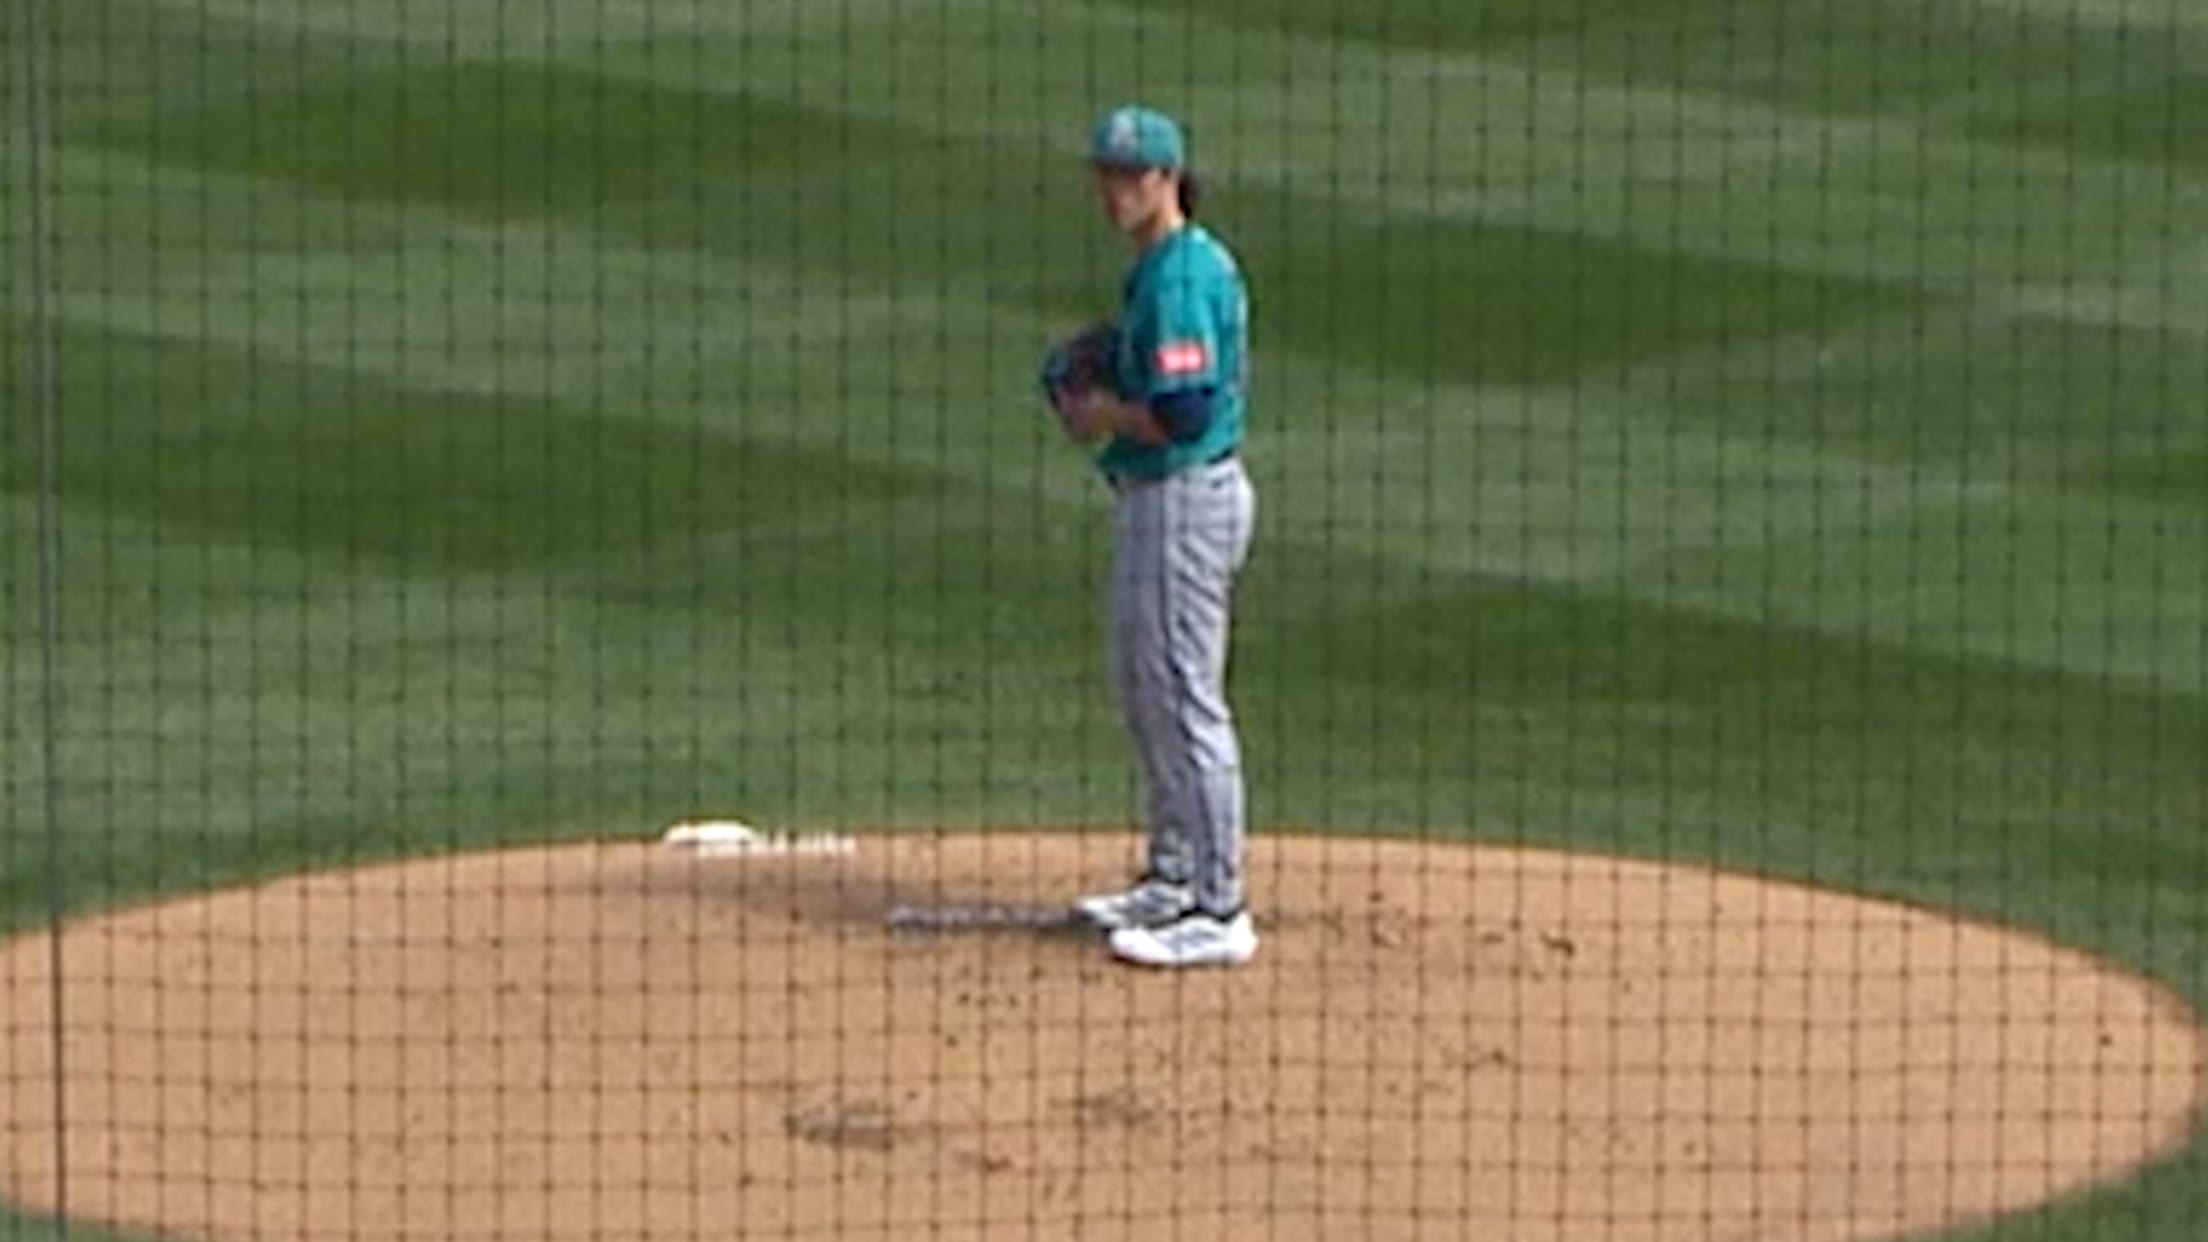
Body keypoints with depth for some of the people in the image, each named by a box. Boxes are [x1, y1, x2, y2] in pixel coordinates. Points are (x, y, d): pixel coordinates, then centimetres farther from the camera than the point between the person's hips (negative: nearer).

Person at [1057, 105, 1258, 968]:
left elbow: (1183, 411, -26)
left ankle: (1219, 913, -5)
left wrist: (1106, 414, -10)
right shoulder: (1179, 263, 13)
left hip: (1184, 499, -11)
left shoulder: (1177, 277, -19)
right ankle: (1172, 879, 31)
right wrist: (1107, 395, 11)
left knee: (1185, 699, -8)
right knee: (1145, 691, 20)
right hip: (1155, 498, 11)